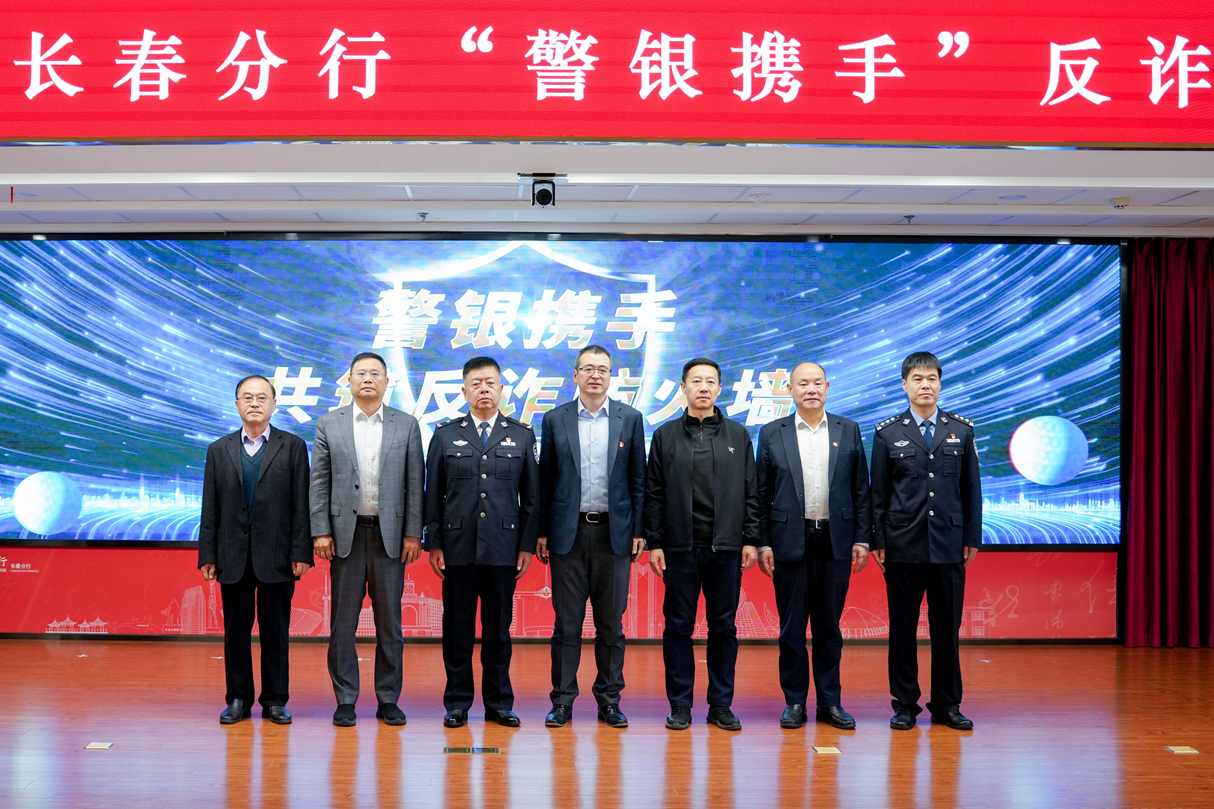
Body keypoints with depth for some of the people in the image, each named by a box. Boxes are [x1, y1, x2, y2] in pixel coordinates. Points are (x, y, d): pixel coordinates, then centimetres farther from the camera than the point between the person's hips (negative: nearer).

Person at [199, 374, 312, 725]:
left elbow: (301, 505, -1)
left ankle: (275, 700, 13)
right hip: (233, 558, 2)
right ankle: (238, 699, 18)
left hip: (276, 558, -2)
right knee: (236, 631, 7)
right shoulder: (219, 450, 10)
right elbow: (210, 509, 8)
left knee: (276, 631, 4)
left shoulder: (293, 447, 3)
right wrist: (207, 556, 2)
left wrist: (301, 552, -8)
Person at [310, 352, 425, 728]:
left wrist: (413, 533, -3)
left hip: (389, 533, 0)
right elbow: (319, 482, 3)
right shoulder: (329, 424, 5)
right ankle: (345, 700, 12)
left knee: (389, 620, 4)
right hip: (346, 532, 0)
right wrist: (321, 531, -4)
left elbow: (414, 482, 3)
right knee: (343, 621, 3)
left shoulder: (406, 425, 5)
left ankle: (388, 699, 13)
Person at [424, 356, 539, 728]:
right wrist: (433, 543, 1)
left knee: (498, 625, 6)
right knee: (457, 626, 4)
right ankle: (457, 704, 14)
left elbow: (531, 495, 7)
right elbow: (433, 494, 6)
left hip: (503, 549, 0)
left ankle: (498, 703, 16)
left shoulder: (522, 436, 8)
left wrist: (528, 544, 2)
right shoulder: (445, 435, 7)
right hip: (458, 547, 0)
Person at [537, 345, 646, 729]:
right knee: (567, 622, 4)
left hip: (614, 532, 0)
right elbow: (545, 481, 6)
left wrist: (638, 532, 0)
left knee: (611, 623, 6)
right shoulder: (555, 419, 5)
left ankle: (609, 700, 15)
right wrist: (541, 532, 3)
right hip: (568, 533, 0)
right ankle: (562, 700, 12)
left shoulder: (630, 418, 5)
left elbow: (637, 480, 5)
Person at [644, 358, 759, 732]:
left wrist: (750, 540, 1)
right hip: (680, 548, -1)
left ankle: (721, 705, 15)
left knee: (724, 627, 5)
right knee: (678, 627, 3)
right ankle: (680, 705, 12)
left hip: (726, 547, 1)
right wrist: (654, 542, -2)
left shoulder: (738, 435, 9)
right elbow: (653, 494, 4)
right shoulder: (665, 435, 6)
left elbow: (750, 492, 8)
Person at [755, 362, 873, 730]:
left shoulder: (848, 430, 7)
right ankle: (795, 702, 14)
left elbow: (861, 489, 6)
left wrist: (862, 539, 1)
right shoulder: (772, 433, 3)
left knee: (829, 626, 7)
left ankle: (830, 702, 16)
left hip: (836, 541, 1)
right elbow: (762, 494, 3)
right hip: (790, 541, -1)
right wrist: (762, 544, -2)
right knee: (792, 626, 4)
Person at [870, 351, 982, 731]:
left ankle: (947, 704, 17)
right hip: (903, 544, -1)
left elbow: (971, 487, 9)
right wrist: (876, 540, 0)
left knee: (947, 627, 6)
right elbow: (878, 491, 5)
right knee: (902, 626, 4)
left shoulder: (962, 430, 8)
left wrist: (972, 538, 4)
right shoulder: (888, 433, 4)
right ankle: (905, 704, 14)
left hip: (949, 544, 1)